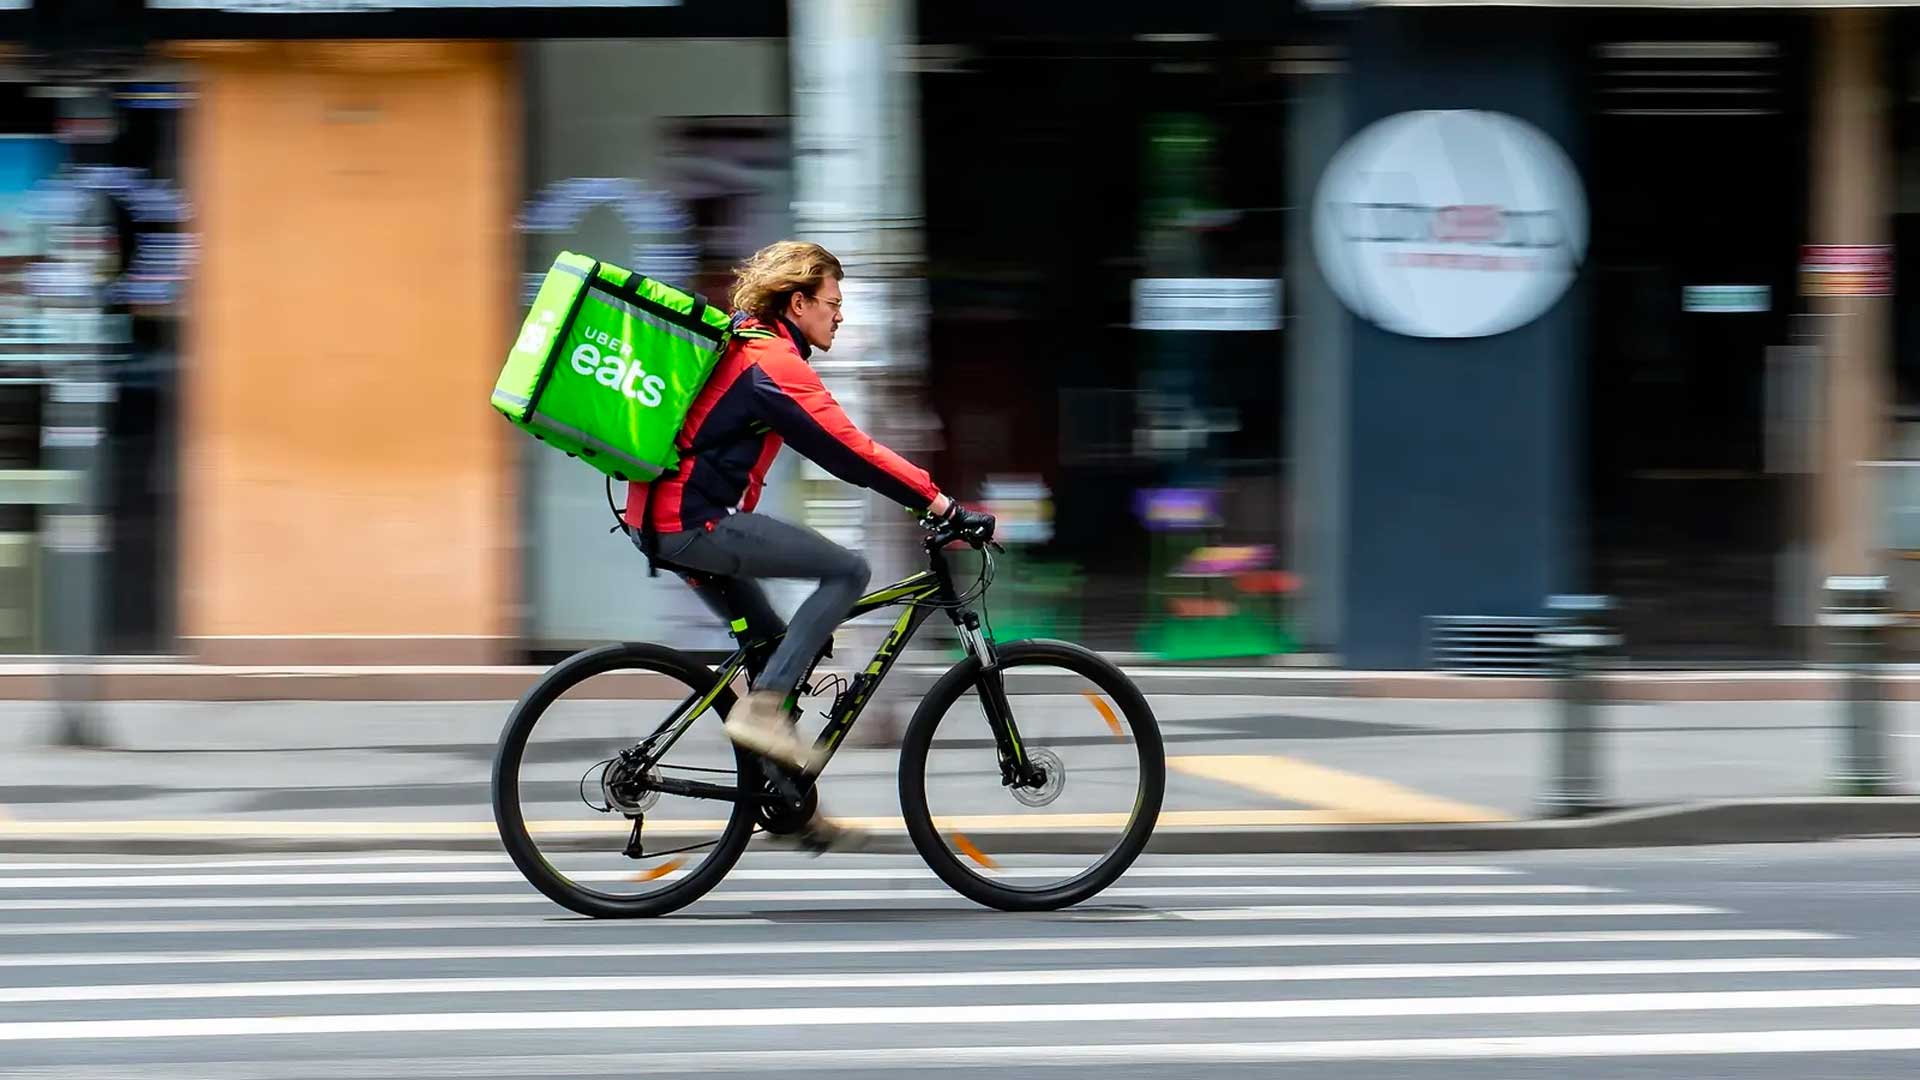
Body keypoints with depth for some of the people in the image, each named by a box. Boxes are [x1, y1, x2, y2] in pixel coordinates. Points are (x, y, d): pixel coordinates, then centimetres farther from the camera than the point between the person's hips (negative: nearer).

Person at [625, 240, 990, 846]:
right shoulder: (774, 359, -13)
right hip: (693, 522, -10)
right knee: (847, 571, -12)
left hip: (660, 519, 10)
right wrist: (940, 505, -18)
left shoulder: (746, 345, 20)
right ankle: (762, 706, -11)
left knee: (774, 643, 19)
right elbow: (845, 448, -19)